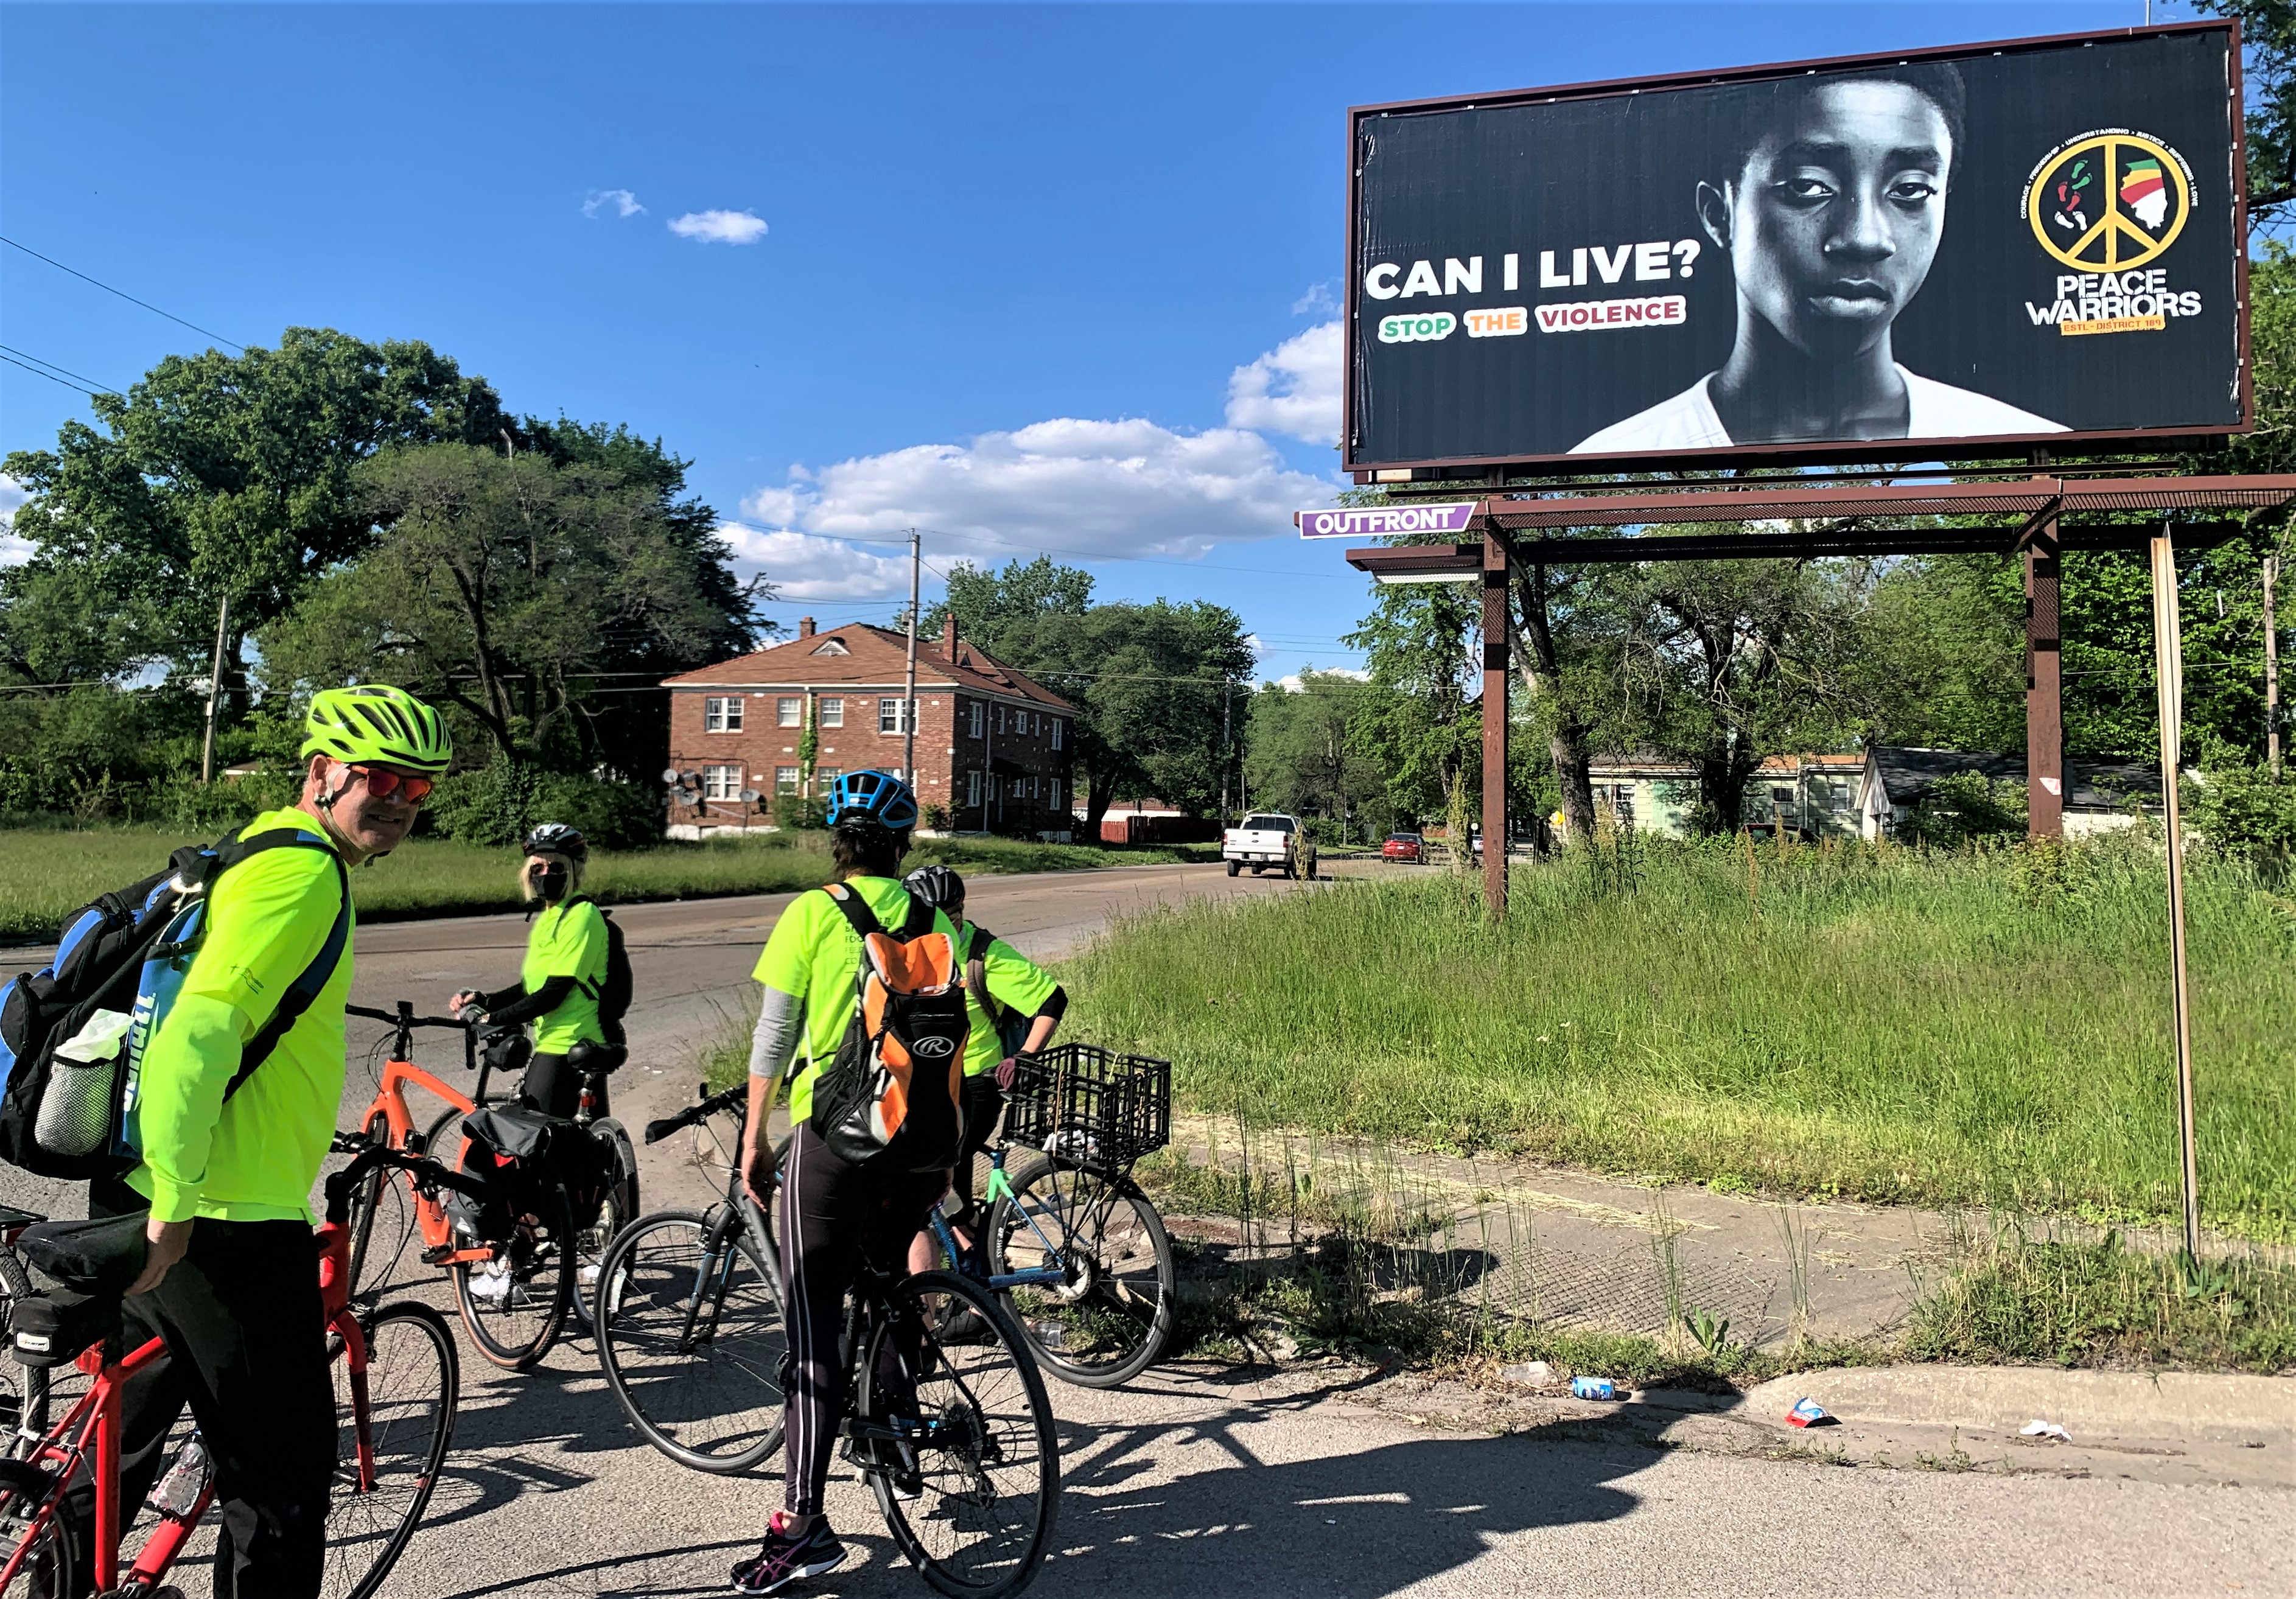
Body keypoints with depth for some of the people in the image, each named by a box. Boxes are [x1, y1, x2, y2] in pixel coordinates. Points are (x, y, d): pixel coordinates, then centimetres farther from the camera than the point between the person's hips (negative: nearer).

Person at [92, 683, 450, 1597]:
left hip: (146, 1208, 10)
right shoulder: (304, 872, -17)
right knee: (281, 1478, 3)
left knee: (125, 1441, 28)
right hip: (227, 1226, -10)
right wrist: (177, 1202, -28)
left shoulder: (263, 852, 16)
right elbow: (197, 1030, -29)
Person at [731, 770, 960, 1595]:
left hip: (833, 1131, -4)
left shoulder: (811, 914, -4)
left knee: (815, 1330, -2)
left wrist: (754, 1134, 5)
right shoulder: (935, 921, 7)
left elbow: (774, 1035, -4)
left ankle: (802, 1525, -2)